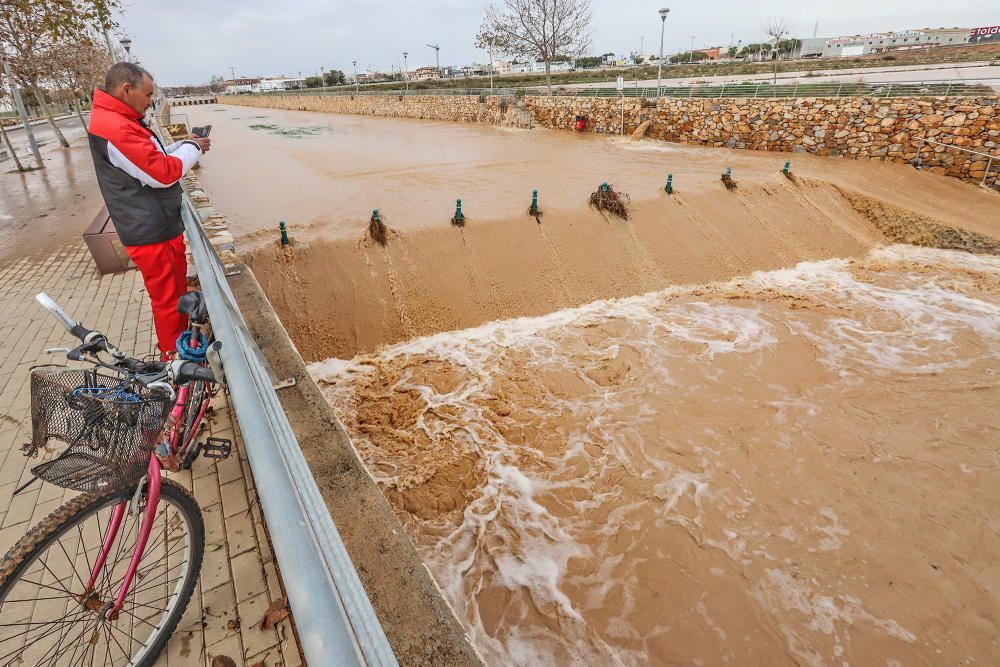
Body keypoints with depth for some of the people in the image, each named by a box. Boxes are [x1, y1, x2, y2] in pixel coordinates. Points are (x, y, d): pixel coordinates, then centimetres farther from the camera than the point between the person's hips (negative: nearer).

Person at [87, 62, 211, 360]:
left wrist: (185, 145, 7)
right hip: (151, 233, -11)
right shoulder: (116, 129, -23)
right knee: (167, 297, 1)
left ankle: (183, 341, 38)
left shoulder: (119, 121, 11)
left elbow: (150, 158, 20)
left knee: (177, 289, 22)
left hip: (160, 225, 11)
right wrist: (192, 148, -9)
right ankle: (175, 358, 15)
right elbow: (163, 173, -23)